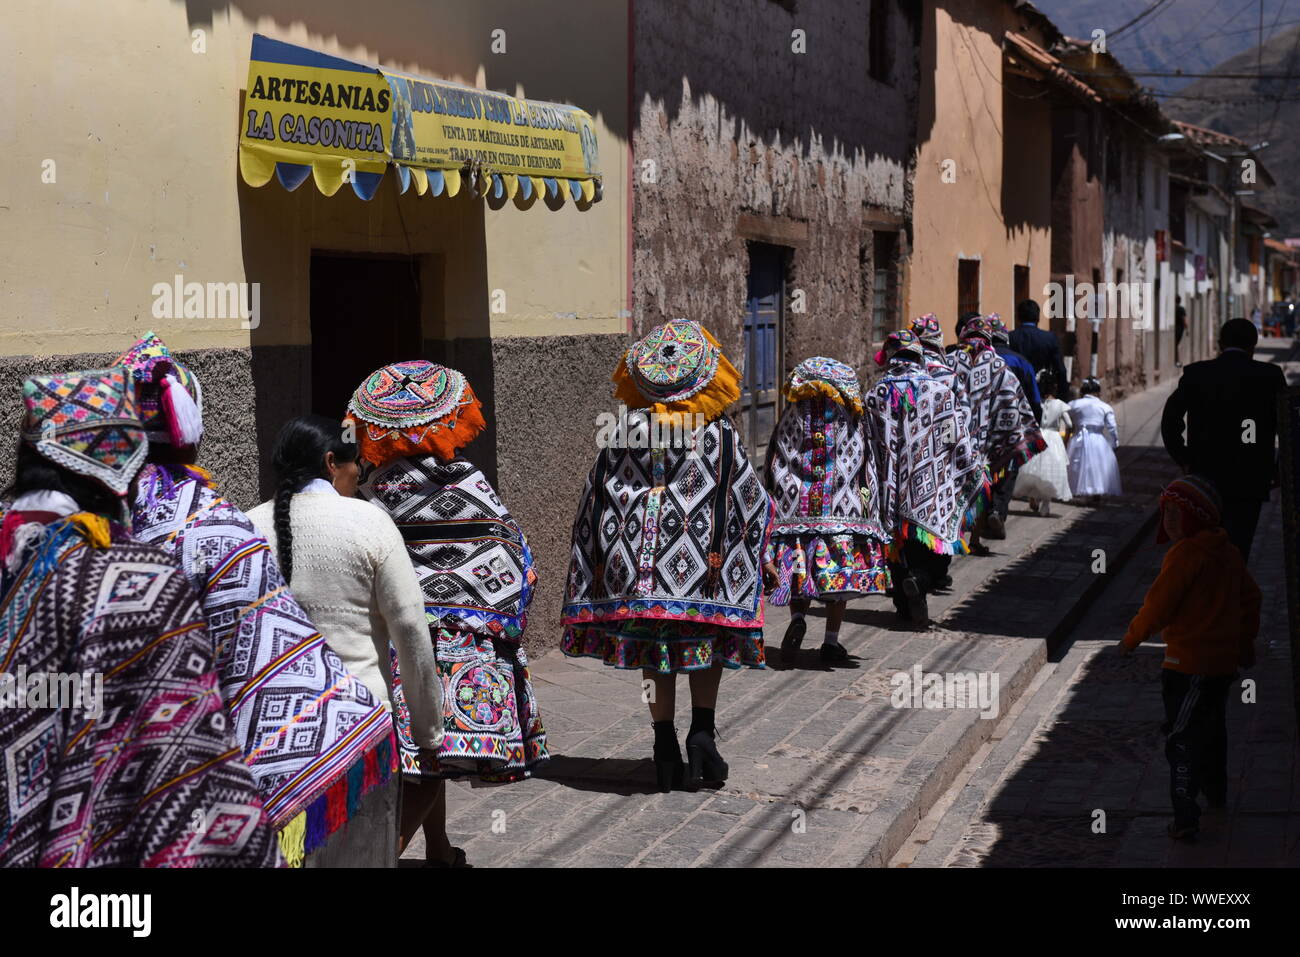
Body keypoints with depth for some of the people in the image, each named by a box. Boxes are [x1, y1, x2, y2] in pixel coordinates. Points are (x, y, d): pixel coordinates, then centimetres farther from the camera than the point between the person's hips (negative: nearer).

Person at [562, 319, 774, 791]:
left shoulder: (622, 433, 0)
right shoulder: (720, 434, -5)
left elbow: (595, 499, 5)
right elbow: (751, 500, -1)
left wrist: (600, 564, 12)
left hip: (635, 562, 2)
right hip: (700, 567, -1)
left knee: (653, 655, 12)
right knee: (706, 646, 16)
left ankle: (665, 747, 12)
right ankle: (702, 732, 2)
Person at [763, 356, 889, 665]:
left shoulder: (790, 419, 4)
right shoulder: (849, 421, 2)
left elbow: (771, 472, 5)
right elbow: (866, 472, 2)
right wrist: (868, 515, 9)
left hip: (796, 510, 1)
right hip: (842, 510, -1)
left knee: (799, 568, 9)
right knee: (840, 571, 6)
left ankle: (797, 618, -17)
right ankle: (831, 640, 5)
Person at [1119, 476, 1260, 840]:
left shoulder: (1184, 555, -19)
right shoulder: (1228, 552, 8)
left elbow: (1158, 606, -18)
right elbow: (1250, 597, 18)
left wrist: (1132, 637, -2)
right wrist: (1246, 643, 30)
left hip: (1189, 663, -8)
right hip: (1224, 659, 9)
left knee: (1181, 737, -5)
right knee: (1213, 727, 26)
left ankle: (1185, 814, -10)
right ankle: (1216, 792, 42)